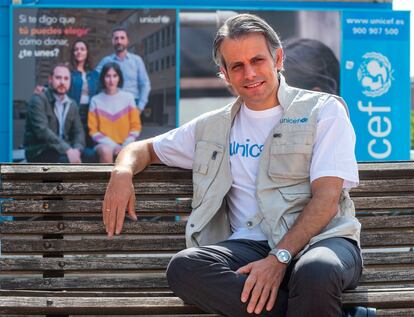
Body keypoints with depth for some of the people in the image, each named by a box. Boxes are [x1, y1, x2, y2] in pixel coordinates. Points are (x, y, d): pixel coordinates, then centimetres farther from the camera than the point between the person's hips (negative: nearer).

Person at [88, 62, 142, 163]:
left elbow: (135, 126, 6)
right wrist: (112, 145, -11)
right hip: (106, 144, -1)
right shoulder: (96, 100, 3)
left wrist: (125, 146, -9)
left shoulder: (128, 98, 6)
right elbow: (93, 130, 1)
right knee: (106, 151, -37)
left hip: (125, 145, 1)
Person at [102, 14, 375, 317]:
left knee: (316, 270, -44)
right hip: (251, 244, 5)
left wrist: (280, 258, -19)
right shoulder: (213, 127, 22)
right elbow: (145, 148, 31)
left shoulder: (324, 111, 7)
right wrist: (123, 172, 4)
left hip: (319, 238, -5)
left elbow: (326, 198, -4)